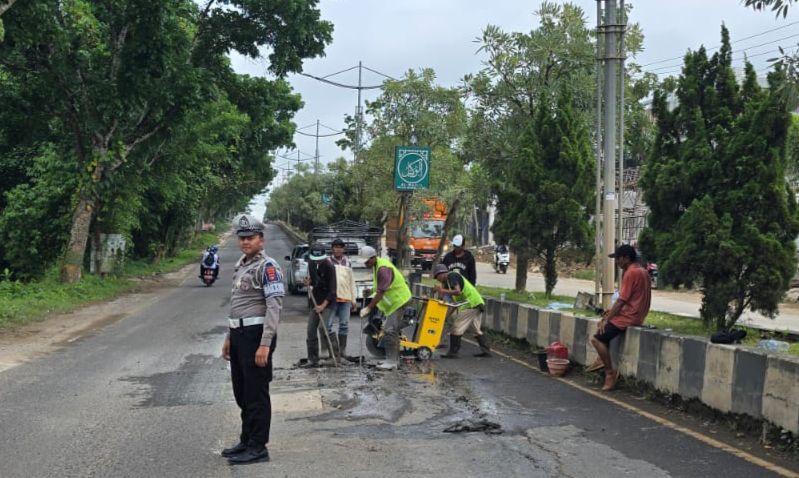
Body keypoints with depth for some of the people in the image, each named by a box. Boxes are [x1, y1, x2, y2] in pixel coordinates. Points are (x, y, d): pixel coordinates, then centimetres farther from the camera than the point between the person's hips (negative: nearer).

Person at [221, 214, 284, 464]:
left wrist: (265, 344, -25)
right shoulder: (241, 265, 17)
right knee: (242, 392, 16)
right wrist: (229, 337, 21)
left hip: (256, 335, -9)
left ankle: (258, 448, 5)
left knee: (256, 393, -3)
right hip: (239, 334, 9)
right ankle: (246, 441, 28)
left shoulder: (267, 266, -12)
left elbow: (274, 306, -19)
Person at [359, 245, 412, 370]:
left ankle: (391, 361, -12)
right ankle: (394, 359, 26)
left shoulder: (383, 269, -26)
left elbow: (380, 292, -28)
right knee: (393, 331, 17)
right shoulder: (378, 264, 6)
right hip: (395, 300, 11)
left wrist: (368, 308, -27)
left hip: (398, 300, -11)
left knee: (389, 331, -14)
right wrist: (371, 290, 5)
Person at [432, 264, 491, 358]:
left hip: (470, 305, -10)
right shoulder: (453, 276, 23)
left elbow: (458, 292, -20)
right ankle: (486, 350, 19)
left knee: (456, 329, -5)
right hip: (478, 304, 10)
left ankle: (452, 352, -3)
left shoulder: (452, 276, -8)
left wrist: (443, 291, -13)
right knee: (476, 330, 19)